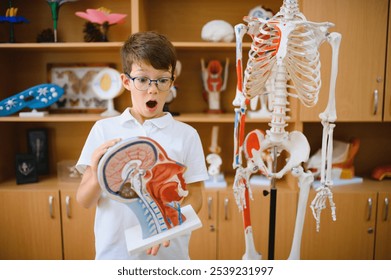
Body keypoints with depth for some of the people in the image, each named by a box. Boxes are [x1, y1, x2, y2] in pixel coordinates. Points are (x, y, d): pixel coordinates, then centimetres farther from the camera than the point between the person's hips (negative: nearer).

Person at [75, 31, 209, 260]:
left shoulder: (186, 134, -4)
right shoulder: (103, 129, -3)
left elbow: (194, 198, -3)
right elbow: (84, 201, -2)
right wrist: (97, 177, -22)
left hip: (167, 252, 0)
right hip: (114, 251, 1)